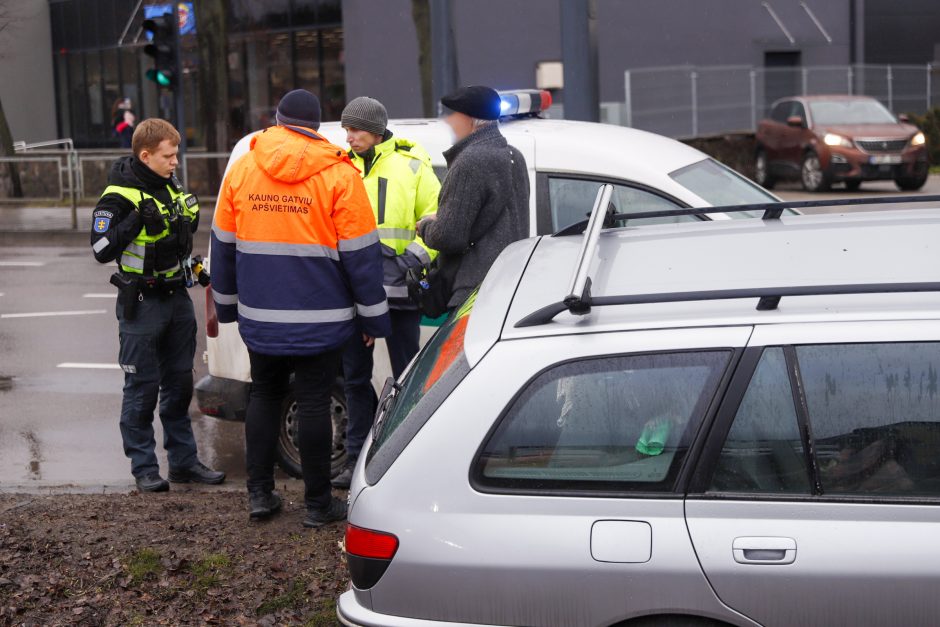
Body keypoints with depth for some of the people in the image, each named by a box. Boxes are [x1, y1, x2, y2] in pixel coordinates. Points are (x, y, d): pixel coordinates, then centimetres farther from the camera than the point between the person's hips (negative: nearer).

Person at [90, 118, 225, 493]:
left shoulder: (170, 185, 10)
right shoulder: (119, 197, -14)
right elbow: (102, 250, -19)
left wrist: (190, 218, 4)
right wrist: (137, 220, -27)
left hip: (177, 297, 8)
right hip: (142, 304, -8)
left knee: (179, 383, 14)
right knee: (142, 388, -1)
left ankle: (184, 460, 23)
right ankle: (144, 468, 7)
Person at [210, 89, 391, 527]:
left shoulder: (241, 170, 4)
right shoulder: (338, 175, -8)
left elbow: (223, 244, 12)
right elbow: (361, 254, -6)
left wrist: (226, 304, 24)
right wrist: (373, 317, 2)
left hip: (259, 318, 3)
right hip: (319, 320, -3)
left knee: (264, 396, 17)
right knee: (313, 402, 3)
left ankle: (259, 494, 18)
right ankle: (318, 503, 10)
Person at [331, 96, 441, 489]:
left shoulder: (411, 167, 0)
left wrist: (413, 258, -11)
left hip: (398, 289, -4)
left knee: (406, 377, 2)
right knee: (355, 376, 9)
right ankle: (357, 458, 18)